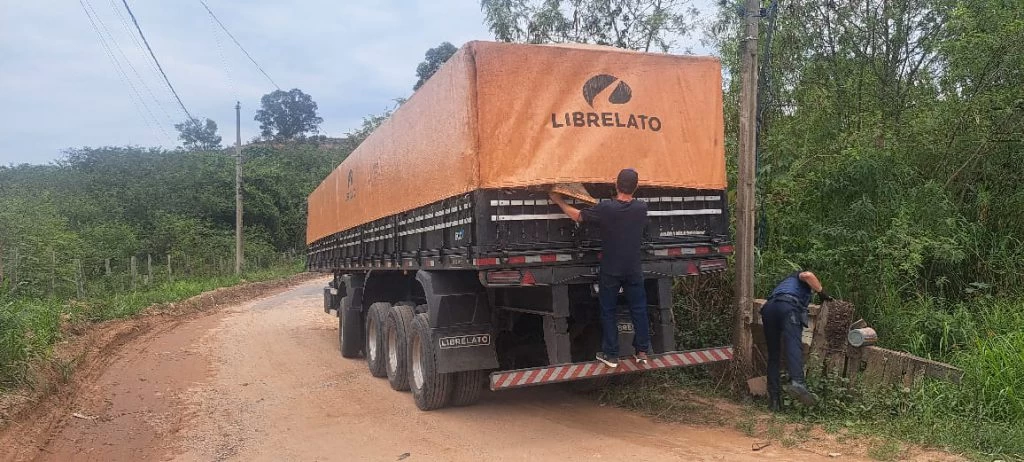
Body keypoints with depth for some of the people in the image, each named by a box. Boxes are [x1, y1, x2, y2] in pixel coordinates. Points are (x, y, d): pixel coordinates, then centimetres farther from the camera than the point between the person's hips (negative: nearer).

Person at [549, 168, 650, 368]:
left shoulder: (605, 208, -19)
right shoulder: (642, 208, -9)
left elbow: (577, 216, -6)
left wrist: (559, 201, 11)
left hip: (610, 271, -2)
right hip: (634, 270, 2)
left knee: (608, 312, 10)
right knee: (639, 309, 14)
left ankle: (610, 355, 17)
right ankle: (642, 351, 22)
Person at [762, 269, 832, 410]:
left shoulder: (786, 282, 46)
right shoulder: (798, 275, 29)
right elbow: (807, 275, 2)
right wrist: (822, 292, 14)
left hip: (769, 307, 6)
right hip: (788, 307, -6)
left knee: (773, 355, 8)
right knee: (794, 346, -23)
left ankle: (774, 397, -1)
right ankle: (797, 382, -47)